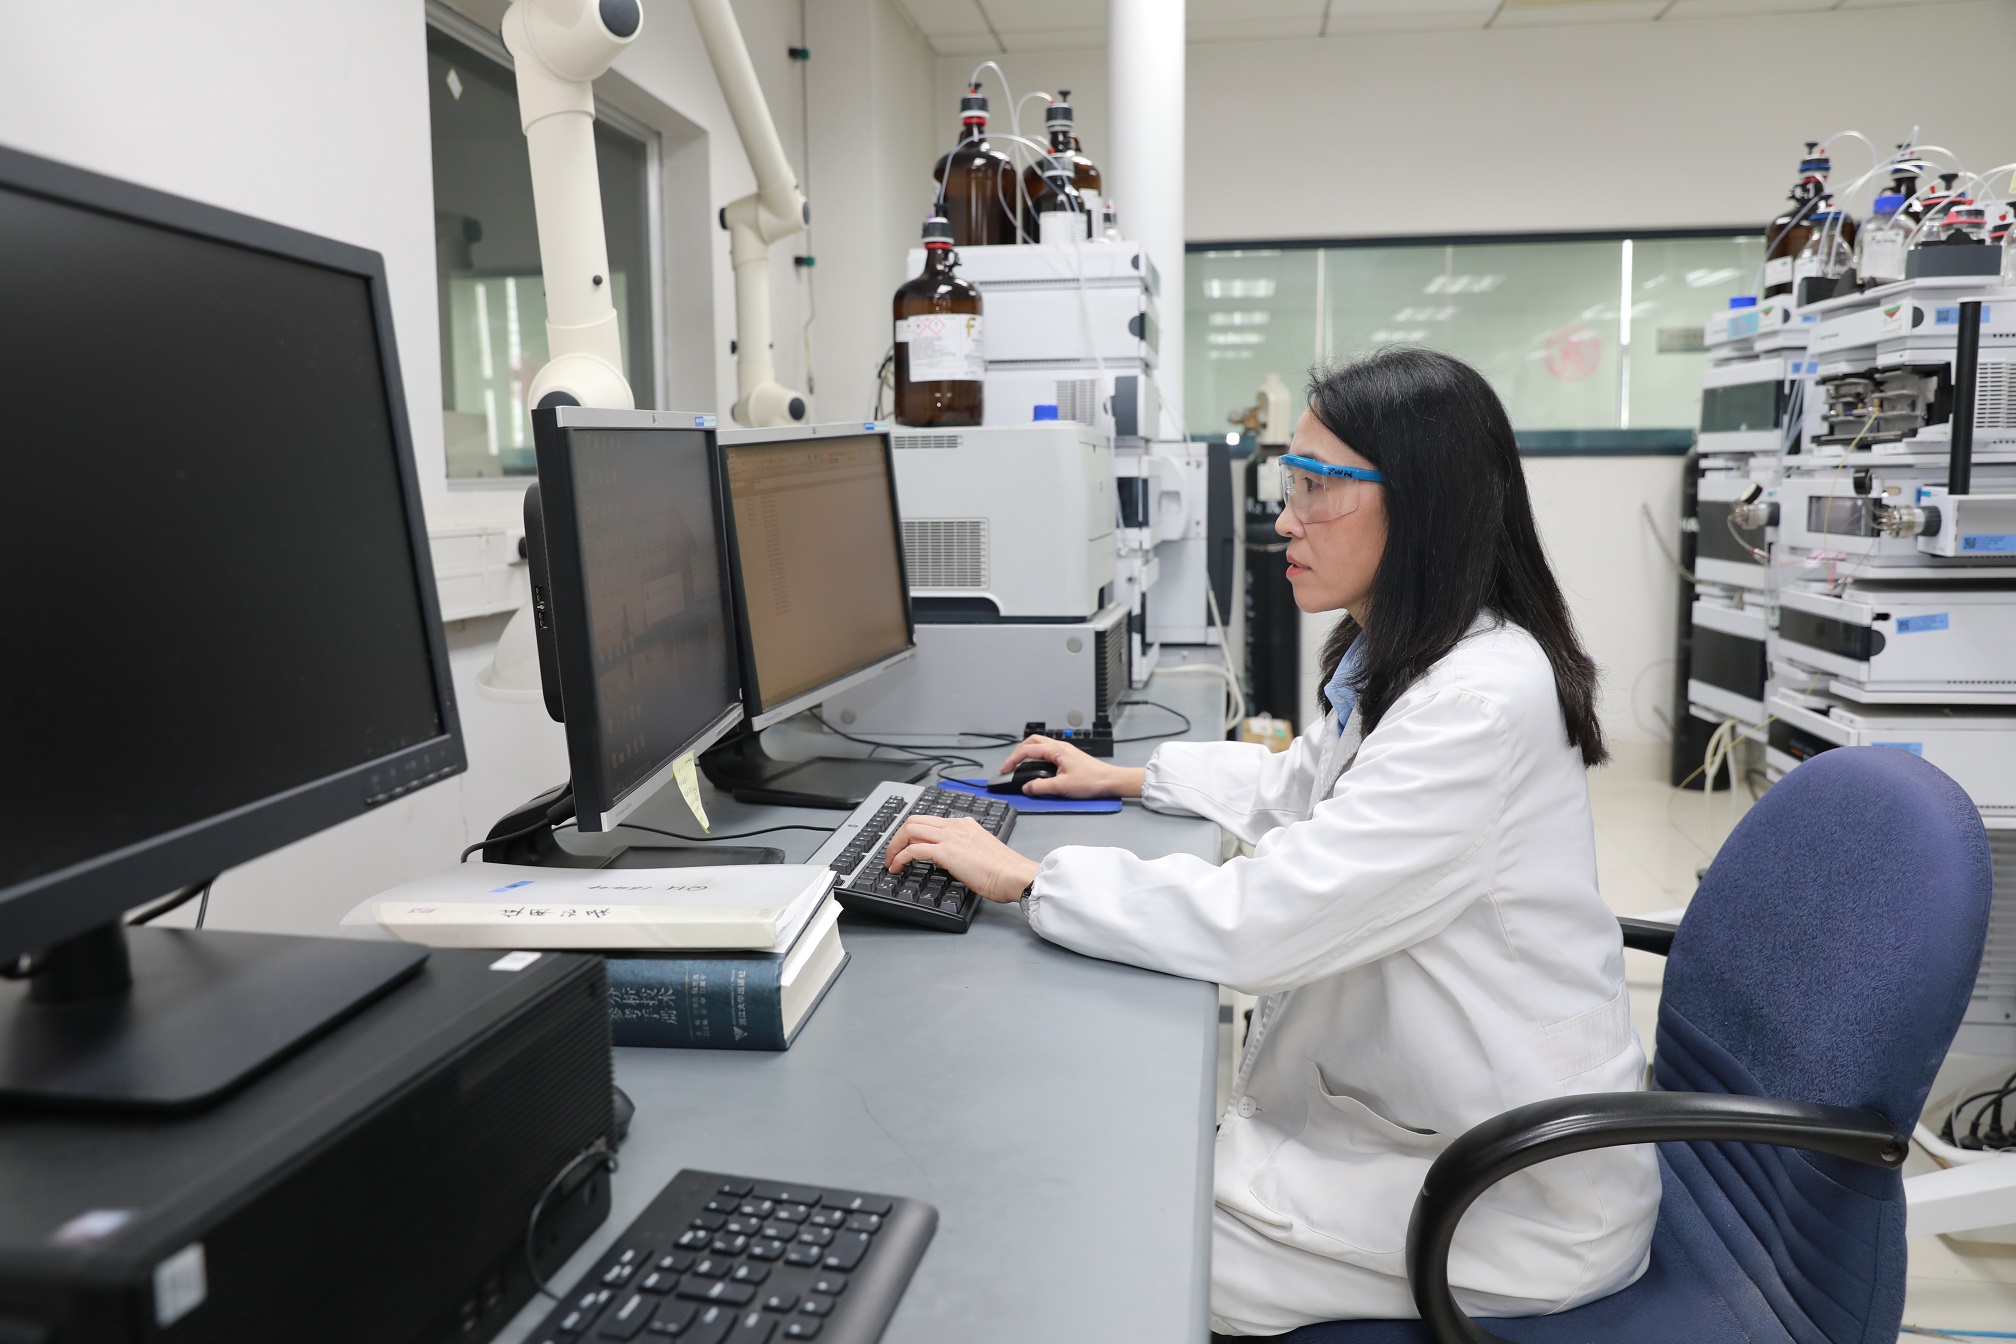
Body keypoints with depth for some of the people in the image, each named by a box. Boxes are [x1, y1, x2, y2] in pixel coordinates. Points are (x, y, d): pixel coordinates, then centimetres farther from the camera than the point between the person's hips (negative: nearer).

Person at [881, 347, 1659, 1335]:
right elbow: (1295, 786, 25)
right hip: (1405, 1100, 9)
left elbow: (1262, 921, -30)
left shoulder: (1485, 698, -28)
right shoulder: (1396, 660, 5)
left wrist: (1026, 876, -21)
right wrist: (1125, 778, 22)